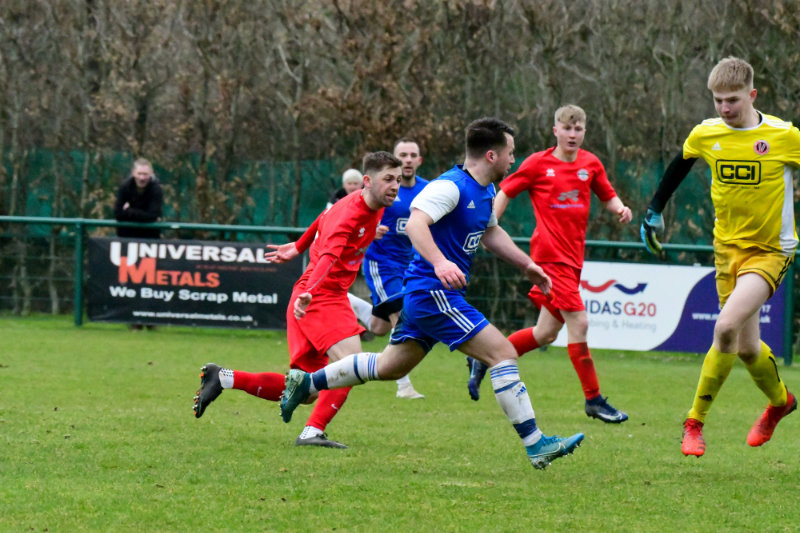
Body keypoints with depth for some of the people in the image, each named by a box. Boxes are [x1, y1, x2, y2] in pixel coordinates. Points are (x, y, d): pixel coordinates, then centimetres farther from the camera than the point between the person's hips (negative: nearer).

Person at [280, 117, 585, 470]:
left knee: (389, 367, 18)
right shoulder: (451, 187, -17)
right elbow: (415, 223, -31)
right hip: (434, 292, -11)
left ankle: (306, 382, 27)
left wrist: (526, 264, 31)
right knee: (504, 353, -13)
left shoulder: (485, 192, 14)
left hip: (424, 295, 11)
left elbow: (490, 233, 33)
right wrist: (440, 262, -45)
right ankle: (535, 445, -12)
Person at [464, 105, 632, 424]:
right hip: (550, 252, -6)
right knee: (578, 322, -14)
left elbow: (607, 196, 19)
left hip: (573, 256, 6)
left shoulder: (590, 164, 9)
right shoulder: (538, 164, -3)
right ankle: (594, 399, -7)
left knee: (546, 333, 10)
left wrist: (620, 209, -3)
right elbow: (506, 192, 4)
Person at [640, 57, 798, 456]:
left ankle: (695, 421, -10)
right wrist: (654, 210, 20)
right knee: (745, 346, 8)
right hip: (727, 245, 4)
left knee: (727, 327, -22)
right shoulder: (705, 135, -2)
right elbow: (678, 168, 17)